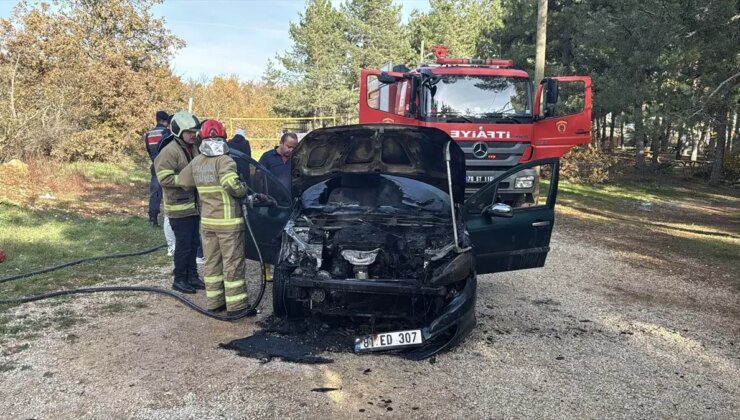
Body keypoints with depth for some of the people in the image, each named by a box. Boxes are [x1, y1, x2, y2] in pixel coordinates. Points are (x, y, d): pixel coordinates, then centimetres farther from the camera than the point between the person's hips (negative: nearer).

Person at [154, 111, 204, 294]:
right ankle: (179, 279, 12)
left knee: (193, 243, 15)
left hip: (193, 205, 8)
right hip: (179, 207, -8)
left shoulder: (193, 148, 12)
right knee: (183, 244, -2)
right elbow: (164, 178, -23)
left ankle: (192, 275, 28)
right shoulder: (170, 151, -16)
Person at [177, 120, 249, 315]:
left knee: (211, 262, 14)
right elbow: (231, 183, -29)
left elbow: (183, 181, 19)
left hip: (207, 220, 7)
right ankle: (236, 305, 5)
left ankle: (214, 301, 21)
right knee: (233, 263, 0)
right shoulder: (224, 161, -13)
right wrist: (243, 192, -11)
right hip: (228, 221, -6)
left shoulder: (196, 162, 8)